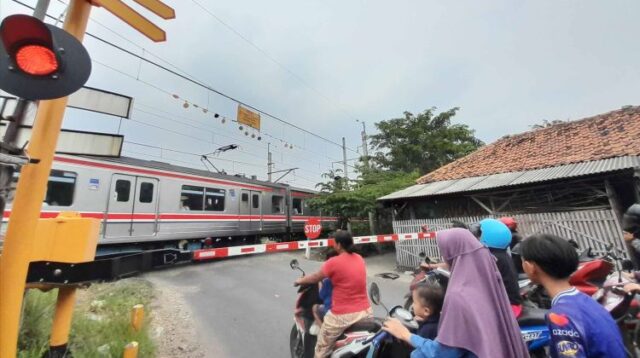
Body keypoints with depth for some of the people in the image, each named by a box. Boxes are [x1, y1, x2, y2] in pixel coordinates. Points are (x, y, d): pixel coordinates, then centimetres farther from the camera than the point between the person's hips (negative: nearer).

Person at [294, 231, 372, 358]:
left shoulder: (334, 262, -17)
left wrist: (299, 281, 16)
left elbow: (315, 278, -3)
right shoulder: (360, 259, 2)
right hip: (365, 312, 6)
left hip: (342, 316, -6)